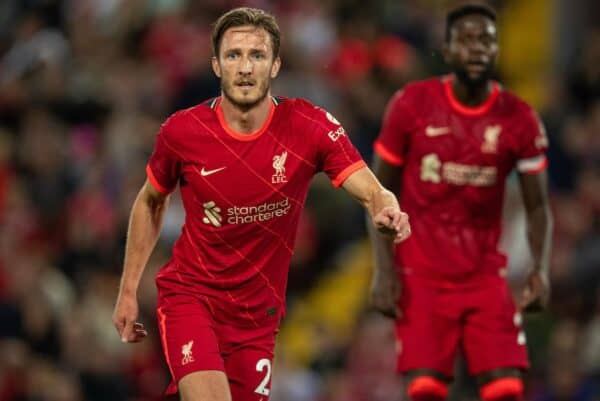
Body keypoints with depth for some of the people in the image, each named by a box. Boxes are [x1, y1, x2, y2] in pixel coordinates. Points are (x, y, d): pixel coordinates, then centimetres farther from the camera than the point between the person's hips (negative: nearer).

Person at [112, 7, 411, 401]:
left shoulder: (310, 126, -12)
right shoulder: (182, 131, -11)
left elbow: (373, 193, -21)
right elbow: (150, 203, 7)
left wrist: (388, 213, -45)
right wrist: (129, 290, 7)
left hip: (258, 312, 2)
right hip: (189, 293, -2)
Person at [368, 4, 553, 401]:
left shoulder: (519, 119, -2)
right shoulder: (411, 105, -5)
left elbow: (537, 206, 4)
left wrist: (541, 269, -14)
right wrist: (384, 269, -9)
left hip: (485, 275, 2)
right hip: (420, 276, -1)